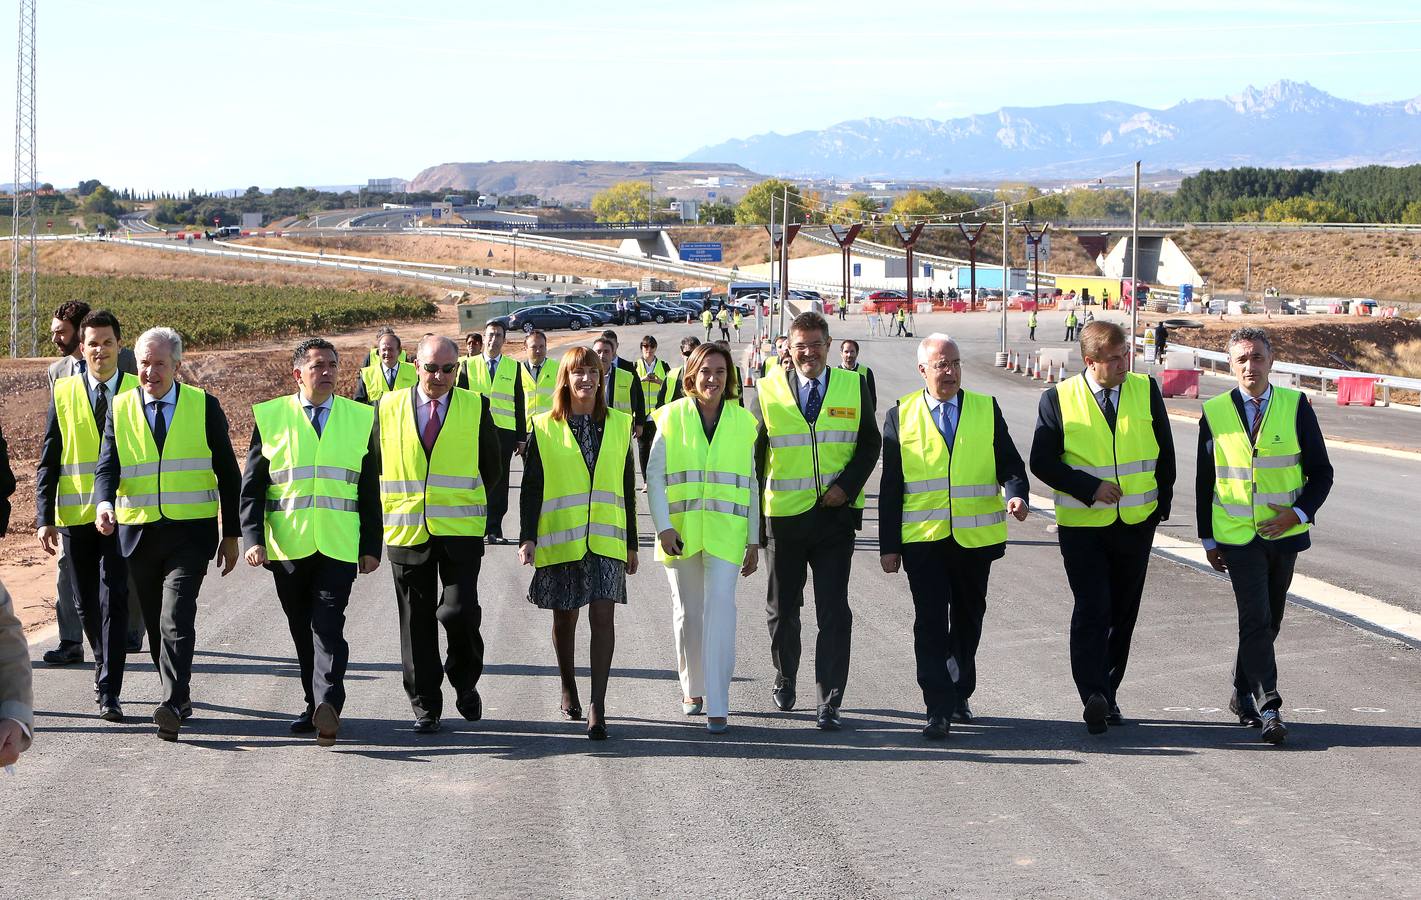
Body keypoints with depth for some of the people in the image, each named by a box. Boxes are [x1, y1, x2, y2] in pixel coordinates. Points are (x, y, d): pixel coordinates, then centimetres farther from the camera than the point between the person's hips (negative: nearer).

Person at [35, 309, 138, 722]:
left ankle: (108, 692, -9)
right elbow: (48, 460, 6)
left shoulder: (138, 392, 3)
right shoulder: (63, 392, 6)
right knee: (87, 606, 10)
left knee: (114, 600, -10)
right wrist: (45, 517, -1)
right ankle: (105, 668, 33)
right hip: (75, 516, 2)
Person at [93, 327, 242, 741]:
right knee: (156, 624, 12)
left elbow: (228, 474, 6)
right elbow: (107, 466, -1)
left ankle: (171, 706, -21)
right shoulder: (120, 408, 6)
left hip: (190, 531, -3)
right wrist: (105, 503, -24)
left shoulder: (204, 406, 1)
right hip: (138, 532, 3)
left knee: (176, 619, -16)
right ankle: (179, 695, 27)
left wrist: (231, 534, 5)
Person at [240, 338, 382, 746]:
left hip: (339, 546, -1)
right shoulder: (270, 417, 5)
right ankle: (316, 705, 19)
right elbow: (252, 485, 5)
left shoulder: (360, 419, 8)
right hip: (287, 546, 1)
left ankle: (328, 706, -22)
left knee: (328, 625, -14)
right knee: (302, 631, 8)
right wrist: (252, 538, -6)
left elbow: (370, 490, 10)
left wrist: (371, 546, 6)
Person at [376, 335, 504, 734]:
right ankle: (425, 707, 14)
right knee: (417, 622, 4)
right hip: (407, 531, 2)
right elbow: (374, 463, 15)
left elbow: (492, 469, 12)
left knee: (459, 611, -12)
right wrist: (395, 505, 12)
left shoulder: (476, 407, 3)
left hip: (460, 531, -1)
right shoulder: (388, 408, 5)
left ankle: (465, 682, 14)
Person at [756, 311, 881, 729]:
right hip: (784, 515, 1)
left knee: (834, 613, -4)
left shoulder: (854, 386, 2)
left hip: (836, 513, -1)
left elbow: (870, 442, 6)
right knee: (782, 608, 14)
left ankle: (829, 703, 1)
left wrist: (847, 485, -9)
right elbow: (754, 451, 5)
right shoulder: (768, 391, 0)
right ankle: (784, 680, 37)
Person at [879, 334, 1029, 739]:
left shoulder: (986, 409, 8)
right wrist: (888, 544, 2)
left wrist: (1017, 494, -16)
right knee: (930, 622, -8)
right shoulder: (900, 415, 4)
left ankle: (959, 695, 30)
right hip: (922, 538, -2)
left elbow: (1009, 462, 7)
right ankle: (938, 709, -6)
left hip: (975, 537, 2)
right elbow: (891, 485, 5)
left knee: (968, 618, 13)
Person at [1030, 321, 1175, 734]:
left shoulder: (1146, 390, 3)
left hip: (1136, 524, 3)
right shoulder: (1058, 399, -5)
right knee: (1092, 611, -16)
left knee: (1122, 613, 10)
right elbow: (1042, 463, -4)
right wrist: (1089, 488, -14)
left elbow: (1165, 453, 10)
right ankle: (1093, 697, -20)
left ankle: (1107, 695, 20)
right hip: (1081, 526, -3)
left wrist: (1161, 506, 5)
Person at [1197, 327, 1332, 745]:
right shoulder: (1215, 412, 0)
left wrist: (1298, 513, -13)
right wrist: (1208, 539, 5)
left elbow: (1321, 472, 3)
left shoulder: (1296, 406, -1)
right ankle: (1268, 709, -10)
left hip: (1284, 534, 2)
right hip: (1238, 537, -2)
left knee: (1268, 621, 13)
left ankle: (1243, 694, 31)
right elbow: (1204, 480, 7)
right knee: (1257, 621, -11)